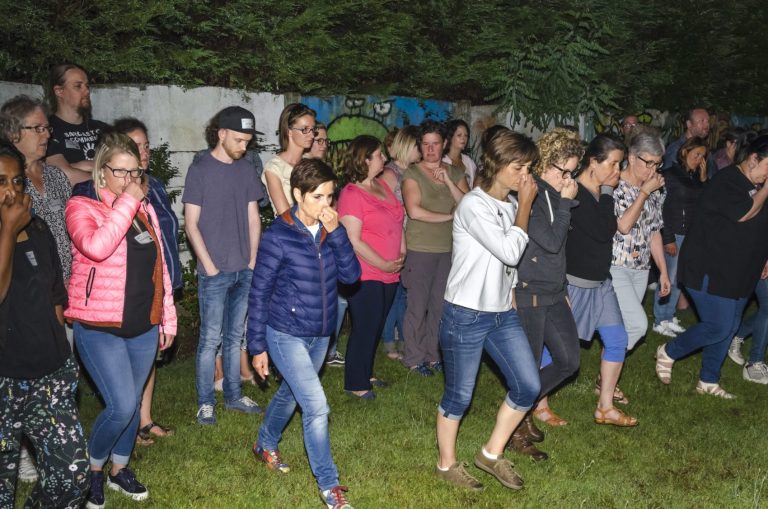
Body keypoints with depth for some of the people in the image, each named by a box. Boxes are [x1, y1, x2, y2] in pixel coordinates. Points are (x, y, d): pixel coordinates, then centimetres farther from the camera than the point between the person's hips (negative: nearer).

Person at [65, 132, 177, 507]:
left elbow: (160, 269, 13)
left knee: (132, 402, 15)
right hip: (100, 328, -5)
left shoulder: (146, 210, 8)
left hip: (144, 327, 6)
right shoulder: (81, 207, -9)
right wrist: (126, 202, -23)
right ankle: (93, 469, 17)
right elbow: (96, 247, -31)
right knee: (121, 406, -10)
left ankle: (119, 469, 36)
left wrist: (168, 319, 13)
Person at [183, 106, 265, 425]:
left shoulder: (246, 170, 10)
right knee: (211, 339, 0)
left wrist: (253, 261, 4)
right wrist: (210, 266, -11)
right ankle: (205, 403, 11)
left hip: (244, 271, 5)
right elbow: (191, 224, -6)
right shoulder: (200, 170, -5)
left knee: (235, 337, 13)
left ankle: (233, 396, 24)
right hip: (214, 273, -5)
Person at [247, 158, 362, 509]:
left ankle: (266, 445, 51)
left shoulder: (329, 230, -3)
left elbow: (351, 274, -11)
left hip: (320, 335, 6)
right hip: (286, 334, -6)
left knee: (290, 394, 24)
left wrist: (336, 232, -22)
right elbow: (259, 294, -12)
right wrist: (257, 347, -9)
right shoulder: (278, 236, -18)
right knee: (316, 408, -10)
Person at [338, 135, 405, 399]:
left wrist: (402, 253, 5)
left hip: (390, 273, 8)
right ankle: (355, 383, 14)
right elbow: (353, 241, -19)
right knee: (365, 328, 0)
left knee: (376, 327, 17)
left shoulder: (382, 185, 10)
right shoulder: (352, 194, -15)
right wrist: (383, 265, -15)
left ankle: (366, 374, 33)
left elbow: (398, 220, 18)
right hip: (365, 275, -8)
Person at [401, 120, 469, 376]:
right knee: (418, 306, 2)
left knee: (440, 305, 13)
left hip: (448, 249, 5)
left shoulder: (455, 173, 8)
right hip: (420, 249, -5)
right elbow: (414, 210, -20)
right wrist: (449, 216, -11)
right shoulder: (412, 174, -6)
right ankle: (414, 358, 15)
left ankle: (433, 353, 26)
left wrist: (448, 181, -12)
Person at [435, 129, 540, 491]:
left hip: (503, 313, 7)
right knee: (459, 396, 5)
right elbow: (509, 251, -22)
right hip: (466, 316, -7)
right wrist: (525, 206, -15)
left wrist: (511, 293, 14)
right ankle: (447, 464, 26)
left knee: (528, 386, 4)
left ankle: (491, 454, 22)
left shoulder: (511, 204, 7)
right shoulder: (474, 205, -17)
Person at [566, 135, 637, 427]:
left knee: (617, 340, 8)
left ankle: (605, 408, 18)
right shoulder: (574, 194, -19)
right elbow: (603, 231, -26)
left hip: (601, 282, 9)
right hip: (575, 283, -9)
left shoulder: (601, 193, 8)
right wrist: (607, 191, -18)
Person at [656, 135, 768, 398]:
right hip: (710, 270, -9)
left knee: (728, 328, 12)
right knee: (718, 327, -10)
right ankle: (668, 352, 11)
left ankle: (708, 381, 25)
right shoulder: (726, 181, -15)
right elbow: (745, 213, -25)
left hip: (739, 272, 9)